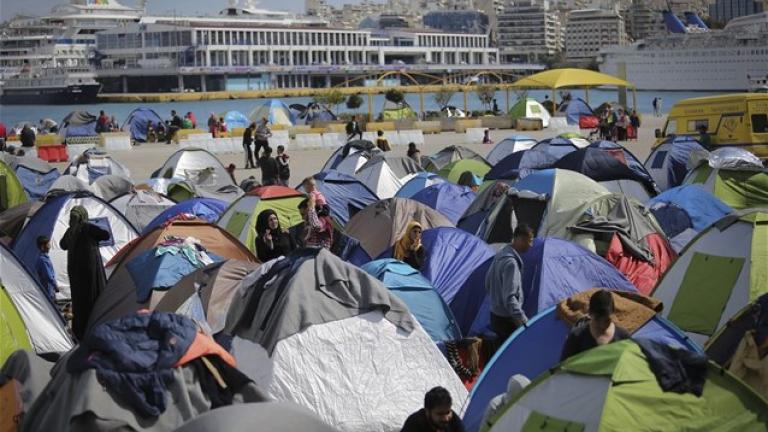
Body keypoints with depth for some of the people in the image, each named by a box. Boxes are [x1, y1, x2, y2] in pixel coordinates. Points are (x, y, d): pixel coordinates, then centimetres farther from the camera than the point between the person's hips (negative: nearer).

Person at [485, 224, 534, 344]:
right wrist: (524, 321, -33)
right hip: (507, 319, -10)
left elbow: (488, 282, 18)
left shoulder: (500, 255, 6)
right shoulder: (511, 262, -25)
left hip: (496, 315, 10)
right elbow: (509, 297, -30)